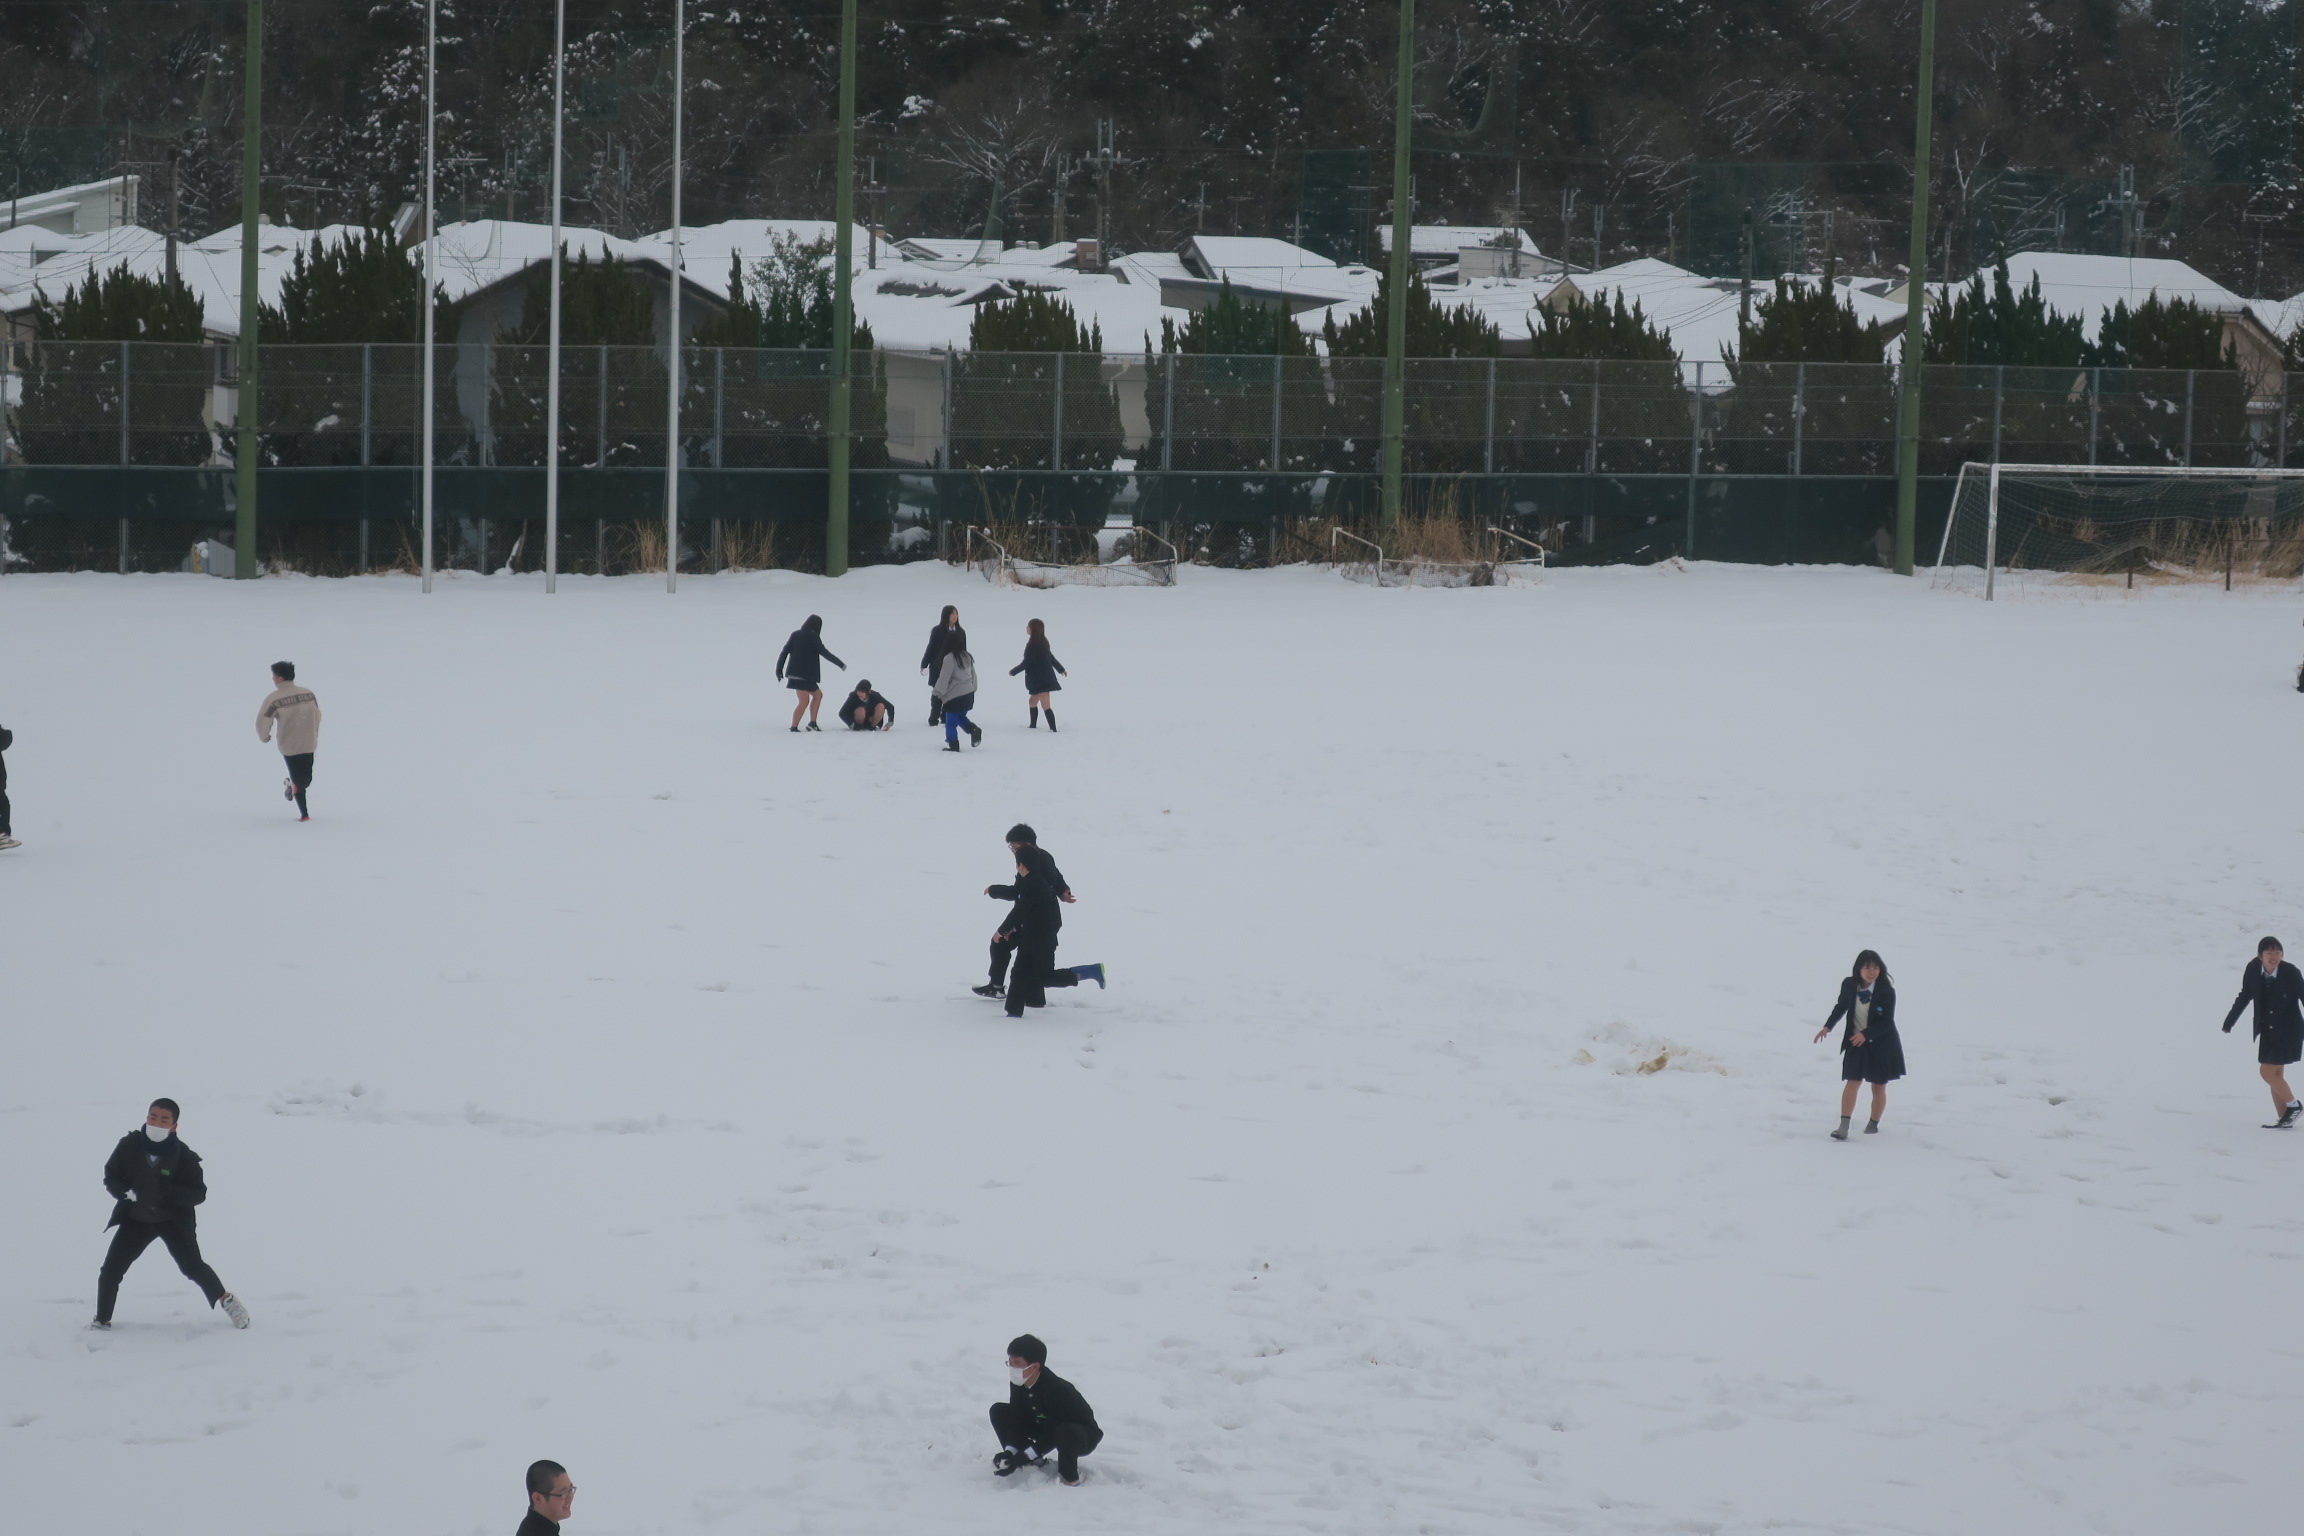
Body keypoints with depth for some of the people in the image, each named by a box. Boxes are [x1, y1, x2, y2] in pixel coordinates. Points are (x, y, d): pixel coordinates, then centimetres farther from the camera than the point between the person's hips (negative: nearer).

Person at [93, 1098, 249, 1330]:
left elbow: (199, 1193, -17)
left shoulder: (183, 1155, -19)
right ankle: (102, 1320, 16)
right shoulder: (129, 1146, -15)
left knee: (193, 1267, -5)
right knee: (110, 1270, -3)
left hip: (173, 1220, -2)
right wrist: (126, 1193, -24)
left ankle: (225, 1299, 22)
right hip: (136, 1219, 2)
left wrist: (167, 1193, -33)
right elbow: (110, 1177, -3)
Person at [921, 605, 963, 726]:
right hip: (938, 669, -3)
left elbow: (964, 651, 10)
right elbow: (930, 648, -1)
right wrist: (924, 665, -2)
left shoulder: (960, 632, 6)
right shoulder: (937, 631, -4)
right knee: (937, 694, 1)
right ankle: (934, 719, 7)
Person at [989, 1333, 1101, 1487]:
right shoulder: (1018, 1384, -12)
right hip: (1044, 1428, 8)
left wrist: (1024, 1456, -34)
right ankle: (1034, 1463, -3)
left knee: (1065, 1432, -45)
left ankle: (1069, 1477, -16)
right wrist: (1009, 1452, -24)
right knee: (998, 1411, -4)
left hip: (1084, 1436, -8)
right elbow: (1016, 1421, -9)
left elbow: (1052, 1435, -31)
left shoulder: (1057, 1389, -34)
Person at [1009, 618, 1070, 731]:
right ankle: (1033, 726, 35)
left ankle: (1053, 729, -14)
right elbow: (1051, 657, 19)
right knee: (1033, 701, 23)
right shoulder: (1042, 642, 7)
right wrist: (1061, 669, 32)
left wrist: (1013, 671, -2)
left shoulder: (1032, 645, -20)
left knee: (1045, 705, -10)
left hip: (1040, 679, -9)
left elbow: (1026, 663, -18)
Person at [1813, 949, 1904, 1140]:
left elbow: (1887, 1022, -19)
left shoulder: (1886, 991, -20)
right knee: (1851, 1082, -7)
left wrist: (1865, 1034, -31)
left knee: (1879, 1086, 9)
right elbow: (1841, 1006, 10)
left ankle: (1874, 1124, 28)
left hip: (1881, 1045, -2)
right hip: (1855, 1043, 2)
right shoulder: (1849, 985, -9)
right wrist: (1828, 1027, -1)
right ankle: (1844, 1127, -10)